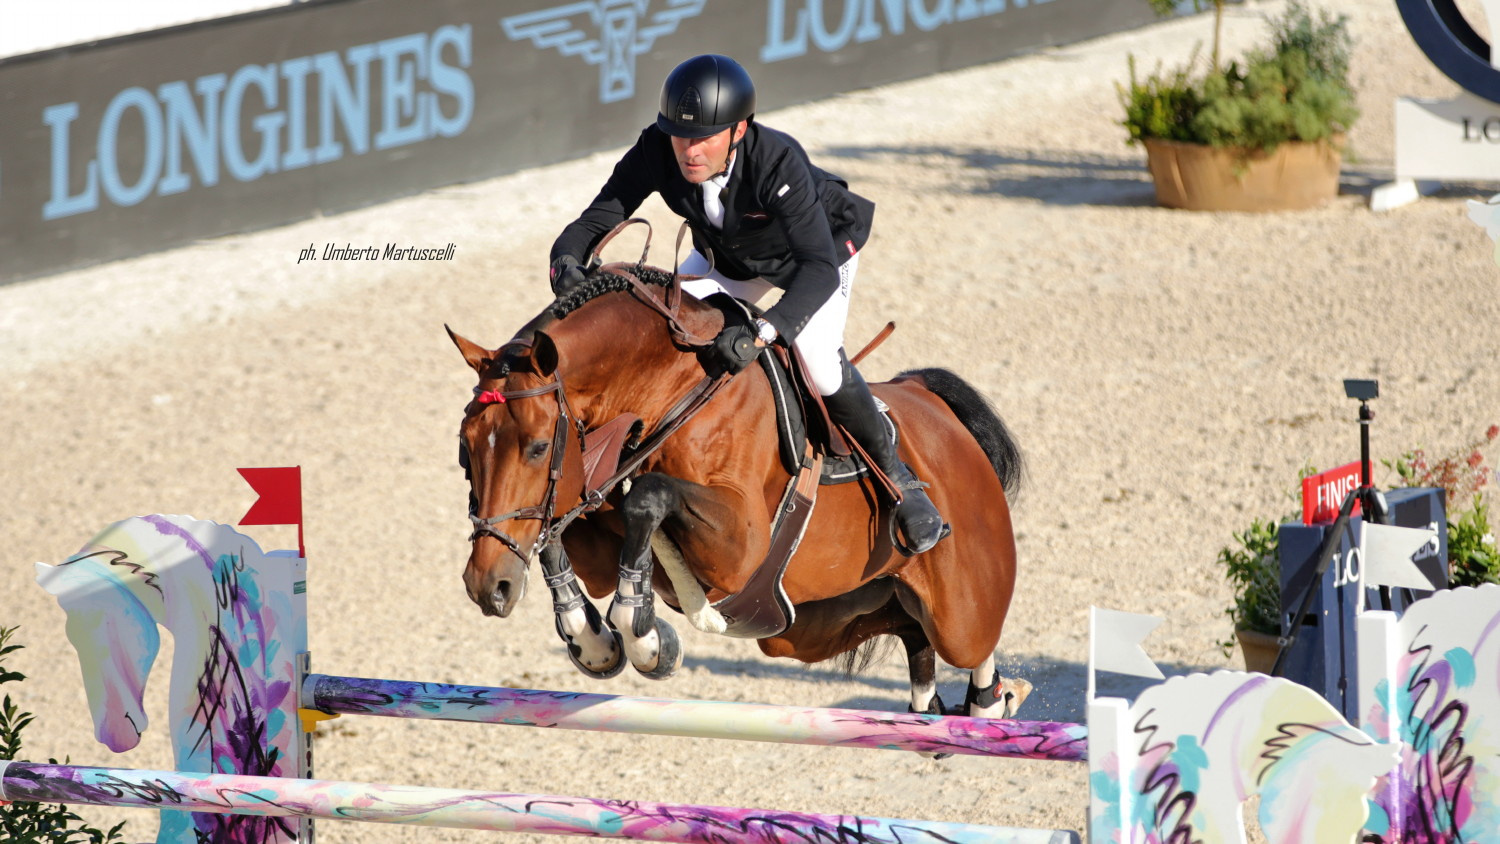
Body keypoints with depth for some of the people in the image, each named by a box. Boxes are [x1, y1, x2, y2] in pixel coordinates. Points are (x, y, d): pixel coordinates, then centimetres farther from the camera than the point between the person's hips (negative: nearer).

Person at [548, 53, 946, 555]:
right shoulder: (656, 153, -32)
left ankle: (897, 476, 1)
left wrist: (762, 333, -65)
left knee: (819, 360, -22)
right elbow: (596, 219, -26)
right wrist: (566, 263, -50)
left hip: (820, 245, -5)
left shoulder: (778, 162, -44)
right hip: (729, 256, 5)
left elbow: (820, 269, -50)